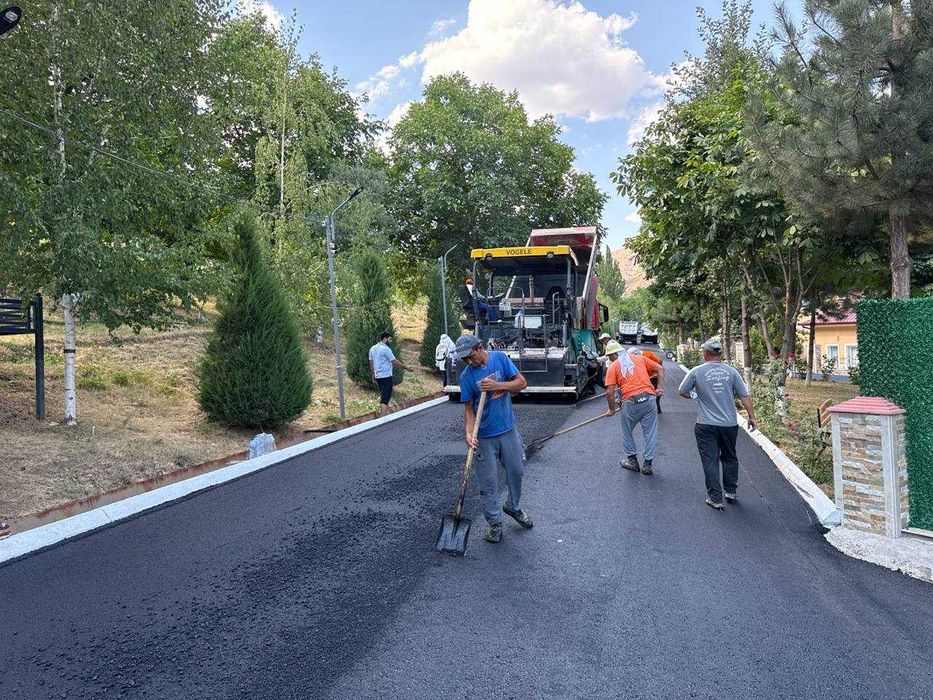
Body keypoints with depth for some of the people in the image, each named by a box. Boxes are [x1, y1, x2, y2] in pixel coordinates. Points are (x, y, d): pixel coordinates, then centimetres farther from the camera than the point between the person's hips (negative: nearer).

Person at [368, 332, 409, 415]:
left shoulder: (372, 348, 11)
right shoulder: (386, 349, -14)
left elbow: (371, 363, 15)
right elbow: (395, 362, -13)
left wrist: (373, 375, 22)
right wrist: (405, 367, -2)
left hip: (378, 376, 8)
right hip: (386, 376, -8)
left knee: (382, 396, 20)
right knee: (385, 398, -10)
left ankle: (381, 414, 25)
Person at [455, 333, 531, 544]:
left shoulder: (500, 358, -6)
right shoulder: (466, 376, -9)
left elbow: (522, 382, -7)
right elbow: (468, 408, -7)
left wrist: (497, 385, -21)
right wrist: (468, 432, -22)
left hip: (508, 429, 2)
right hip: (485, 436, -2)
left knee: (516, 471, 15)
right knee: (488, 482, 3)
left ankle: (513, 507, 40)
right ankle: (495, 523, 18)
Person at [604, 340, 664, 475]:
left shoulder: (613, 367, 6)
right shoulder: (639, 358, 15)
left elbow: (610, 392, -2)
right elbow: (660, 369, 14)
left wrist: (612, 409, 9)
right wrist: (660, 387, 12)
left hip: (630, 402, -2)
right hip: (649, 399, 3)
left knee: (627, 432, 19)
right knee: (650, 432, 12)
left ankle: (632, 460, 29)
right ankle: (648, 464, 17)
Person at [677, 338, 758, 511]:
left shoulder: (696, 371, -7)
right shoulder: (731, 371, -1)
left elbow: (682, 392, 0)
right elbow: (744, 396, 0)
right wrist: (752, 416, 9)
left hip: (706, 425, -3)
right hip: (729, 424, 3)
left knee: (710, 461, 4)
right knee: (729, 458, 20)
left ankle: (715, 499, 5)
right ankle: (730, 492, 30)